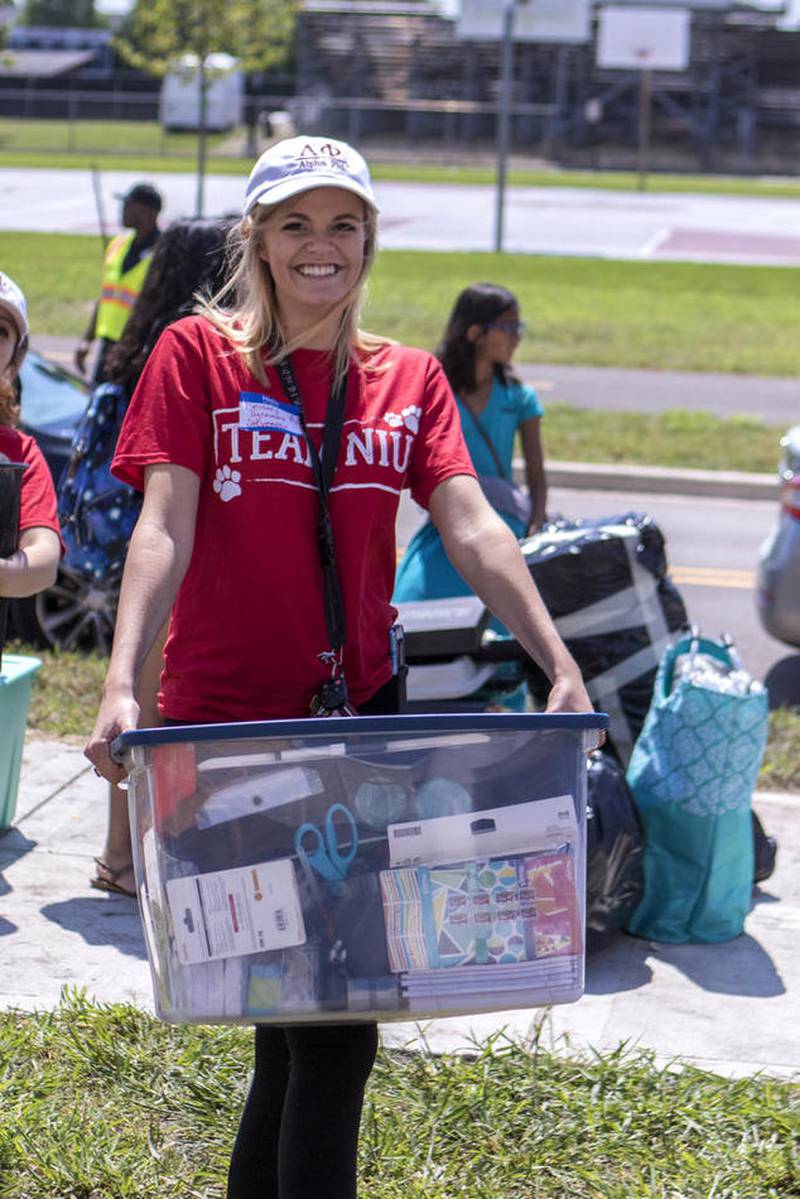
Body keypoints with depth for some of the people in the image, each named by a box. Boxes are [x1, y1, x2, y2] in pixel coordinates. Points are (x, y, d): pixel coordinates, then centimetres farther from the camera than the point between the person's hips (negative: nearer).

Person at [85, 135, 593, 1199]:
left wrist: (561, 665, -15)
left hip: (362, 712, 4)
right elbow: (165, 529, -13)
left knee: (304, 1025, 13)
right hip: (226, 721, -4)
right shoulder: (198, 354, -2)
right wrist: (122, 685, -27)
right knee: (331, 1033, -5)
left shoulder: (409, 379, 9)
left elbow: (473, 530, -2)